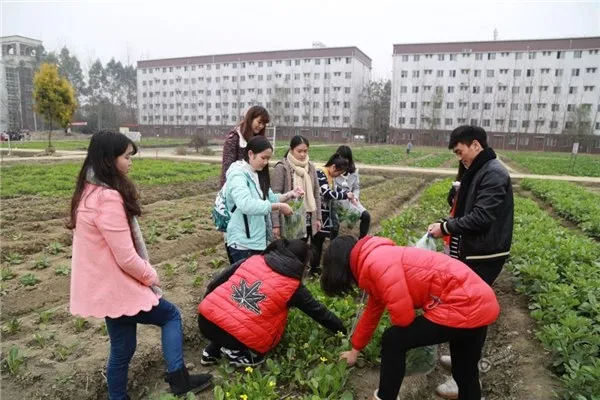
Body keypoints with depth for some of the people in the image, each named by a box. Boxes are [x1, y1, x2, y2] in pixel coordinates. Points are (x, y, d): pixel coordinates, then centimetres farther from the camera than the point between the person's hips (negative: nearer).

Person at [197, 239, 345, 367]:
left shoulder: (253, 260, 8)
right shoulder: (293, 287, -1)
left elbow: (215, 283, 12)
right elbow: (318, 311, 11)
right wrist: (342, 330, 26)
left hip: (206, 318, 5)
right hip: (238, 337, -4)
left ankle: (211, 351, 25)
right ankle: (236, 352, 5)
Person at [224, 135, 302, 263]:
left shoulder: (258, 175, 11)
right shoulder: (237, 174, -17)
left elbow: (269, 198, 14)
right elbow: (246, 205, -32)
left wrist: (290, 195, -3)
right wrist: (279, 207, -28)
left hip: (260, 241, 9)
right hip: (243, 243, -9)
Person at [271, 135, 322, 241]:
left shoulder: (311, 167, 8)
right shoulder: (281, 168, -8)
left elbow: (316, 193, 12)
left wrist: (318, 218, 9)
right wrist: (276, 224, -14)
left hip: (307, 221, 5)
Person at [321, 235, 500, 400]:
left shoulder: (377, 262, -16)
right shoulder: (375, 260, 16)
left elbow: (403, 316, -18)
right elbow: (372, 312, 28)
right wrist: (355, 350, 38)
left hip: (463, 305, -10)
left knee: (393, 340, 1)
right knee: (466, 374, 24)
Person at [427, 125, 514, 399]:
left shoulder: (493, 173, -18)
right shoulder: (479, 172, 12)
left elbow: (482, 217, -24)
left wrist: (446, 227, -16)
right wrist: (447, 224, 3)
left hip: (485, 256, -9)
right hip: (474, 252, 9)